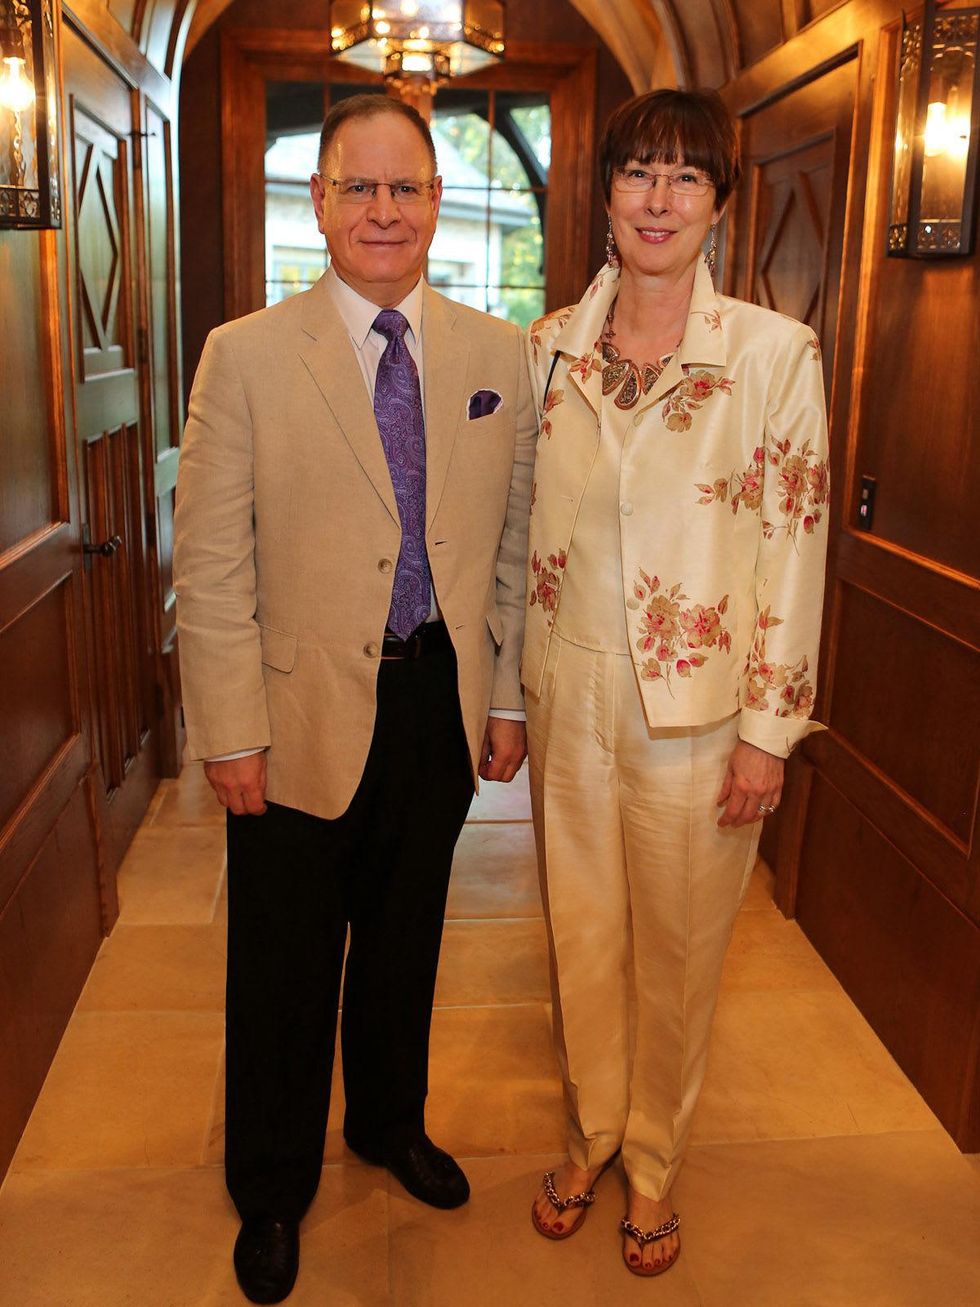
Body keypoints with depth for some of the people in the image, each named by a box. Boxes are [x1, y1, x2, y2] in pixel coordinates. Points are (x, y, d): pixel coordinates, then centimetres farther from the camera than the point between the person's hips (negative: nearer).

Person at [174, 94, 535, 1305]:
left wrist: (506, 699, 5)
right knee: (284, 966, 13)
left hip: (443, 703, 3)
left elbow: (514, 543, 6)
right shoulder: (245, 354, -8)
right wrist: (231, 736, -11)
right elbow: (208, 564, -9)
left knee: (406, 938, 21)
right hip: (304, 716, -2)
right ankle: (272, 1190, 38)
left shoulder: (499, 354, 2)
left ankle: (391, 1124, 48)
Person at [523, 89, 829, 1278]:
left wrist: (769, 729, -9)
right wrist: (508, 694, 8)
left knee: (678, 946, 13)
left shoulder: (774, 352, -9)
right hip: (570, 694, 3)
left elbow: (793, 545, -8)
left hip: (696, 708, -3)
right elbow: (527, 522, 8)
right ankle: (589, 1136, 42)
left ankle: (654, 1161, 38)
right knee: (580, 929, 17)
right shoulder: (549, 346, 2)